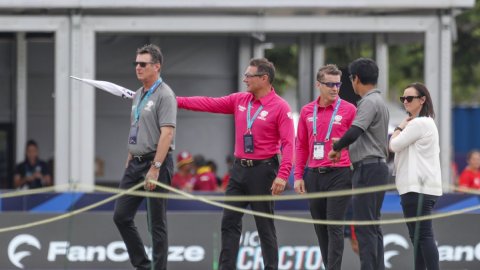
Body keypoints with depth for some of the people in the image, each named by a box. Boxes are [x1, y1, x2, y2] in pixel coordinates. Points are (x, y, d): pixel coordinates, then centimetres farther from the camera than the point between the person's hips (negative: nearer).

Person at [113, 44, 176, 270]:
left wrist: (155, 168, -23)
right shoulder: (138, 95, 15)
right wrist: (129, 162, 18)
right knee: (121, 216, 6)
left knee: (156, 224, -3)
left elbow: (167, 133, -19)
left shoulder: (164, 95, -12)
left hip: (156, 162, -9)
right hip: (135, 163, 9)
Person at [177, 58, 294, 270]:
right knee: (229, 222, 5)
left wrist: (282, 175, -22)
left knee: (265, 226, 0)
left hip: (263, 171, -6)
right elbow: (211, 104, 9)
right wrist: (177, 101, 2)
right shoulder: (239, 100, 8)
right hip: (239, 169, 6)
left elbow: (288, 143, -14)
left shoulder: (280, 107, -10)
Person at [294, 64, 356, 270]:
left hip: (339, 175, -5)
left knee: (334, 227, -8)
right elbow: (301, 145, 13)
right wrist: (298, 176, 8)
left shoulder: (348, 110, -2)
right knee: (320, 229, 8)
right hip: (313, 176, 5)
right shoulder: (307, 111, 9)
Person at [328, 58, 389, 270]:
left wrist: (336, 148, -9)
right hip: (377, 166, 10)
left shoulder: (370, 102, -13)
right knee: (373, 226, 11)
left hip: (368, 168, -10)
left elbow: (354, 132, -23)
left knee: (364, 226, -11)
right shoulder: (379, 101, 19)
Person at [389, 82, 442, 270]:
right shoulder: (426, 123, 21)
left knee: (422, 235, -14)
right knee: (418, 236, 10)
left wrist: (400, 127, 5)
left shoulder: (419, 124, -12)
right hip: (416, 187, 11)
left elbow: (394, 145, -9)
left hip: (418, 189, -11)